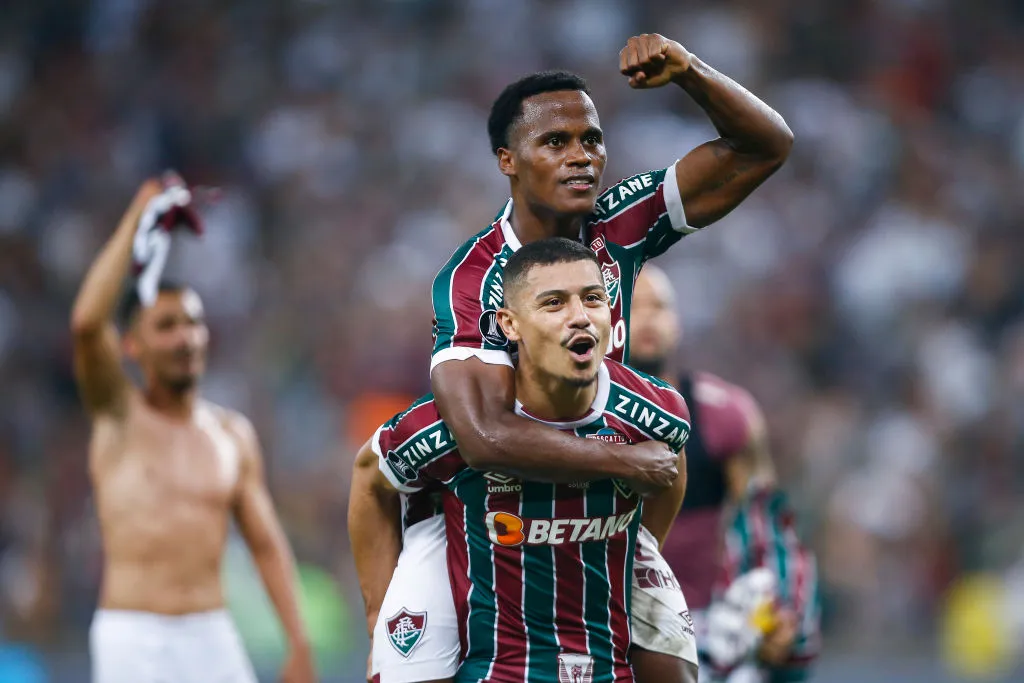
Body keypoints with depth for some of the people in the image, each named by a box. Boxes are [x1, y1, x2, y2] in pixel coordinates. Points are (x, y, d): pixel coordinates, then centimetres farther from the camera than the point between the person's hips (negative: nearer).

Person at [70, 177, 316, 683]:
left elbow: (267, 545, 12)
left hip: (211, 640, 4)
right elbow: (86, 322, -18)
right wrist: (137, 219, -12)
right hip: (131, 639, -4)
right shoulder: (117, 413, 1)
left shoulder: (233, 434, 11)